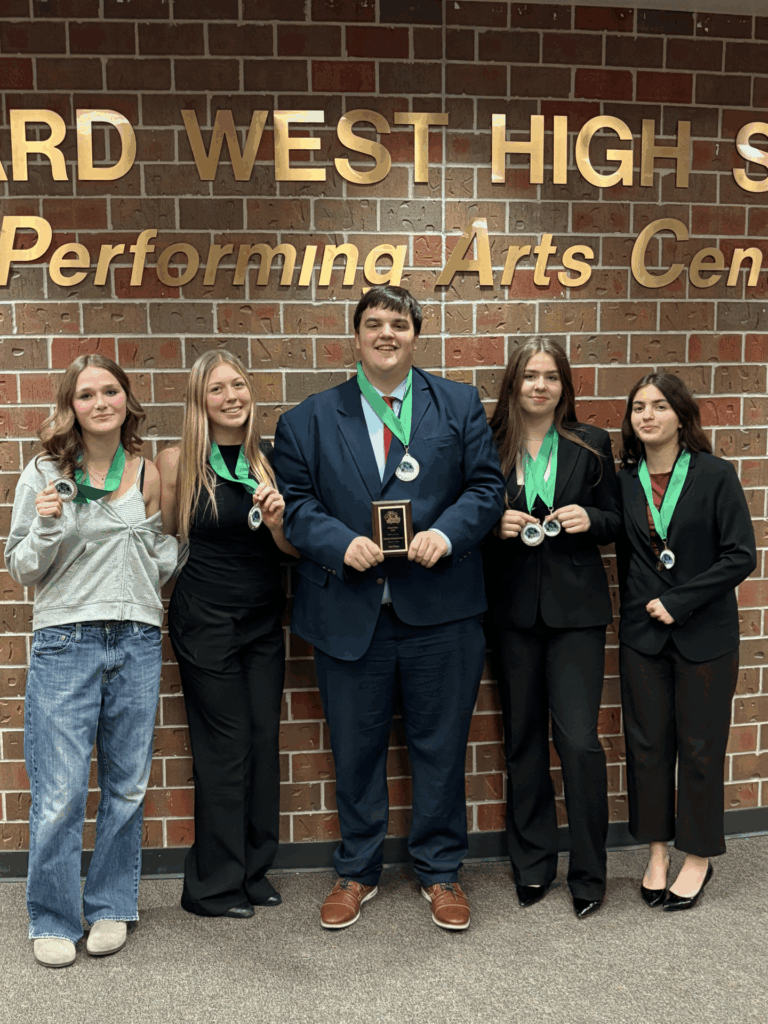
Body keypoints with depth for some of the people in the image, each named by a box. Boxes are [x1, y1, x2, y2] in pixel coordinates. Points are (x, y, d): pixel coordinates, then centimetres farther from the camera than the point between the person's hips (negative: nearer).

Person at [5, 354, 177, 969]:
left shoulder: (146, 475, 6)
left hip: (137, 642, 3)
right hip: (65, 642, -2)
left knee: (127, 786, 11)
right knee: (59, 793, -1)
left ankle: (112, 907, 28)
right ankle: (54, 919, 19)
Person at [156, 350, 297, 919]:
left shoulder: (271, 460, 2)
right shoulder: (177, 462, -9)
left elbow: (293, 550, 4)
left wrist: (277, 521, -15)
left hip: (265, 620, 4)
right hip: (206, 621, -4)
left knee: (264, 742, 9)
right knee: (225, 748, 2)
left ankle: (253, 870, 26)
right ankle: (213, 887, 18)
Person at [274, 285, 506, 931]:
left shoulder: (460, 406, 8)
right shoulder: (309, 420, 8)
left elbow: (486, 487, 3)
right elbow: (296, 502, 3)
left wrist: (446, 534, -15)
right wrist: (341, 543, -15)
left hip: (440, 610, 0)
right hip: (349, 610, 1)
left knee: (441, 745, 10)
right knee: (356, 748, 12)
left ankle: (441, 872, 30)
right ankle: (357, 872, 31)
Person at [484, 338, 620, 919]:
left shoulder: (591, 445, 4)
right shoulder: (488, 446, 3)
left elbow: (617, 521, 8)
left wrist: (589, 519, -12)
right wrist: (495, 525, -12)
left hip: (576, 608, -1)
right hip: (513, 609, 1)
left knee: (578, 738, -6)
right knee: (523, 738, 10)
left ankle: (589, 873, 14)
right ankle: (532, 865, 26)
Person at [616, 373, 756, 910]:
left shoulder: (716, 475, -6)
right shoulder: (624, 481, 4)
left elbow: (740, 556, -10)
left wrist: (679, 603, -14)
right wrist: (642, 608, 3)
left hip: (704, 634, -3)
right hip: (643, 633, 3)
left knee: (700, 746, 6)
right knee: (648, 743, 8)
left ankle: (698, 858, 24)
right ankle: (657, 851, 25)